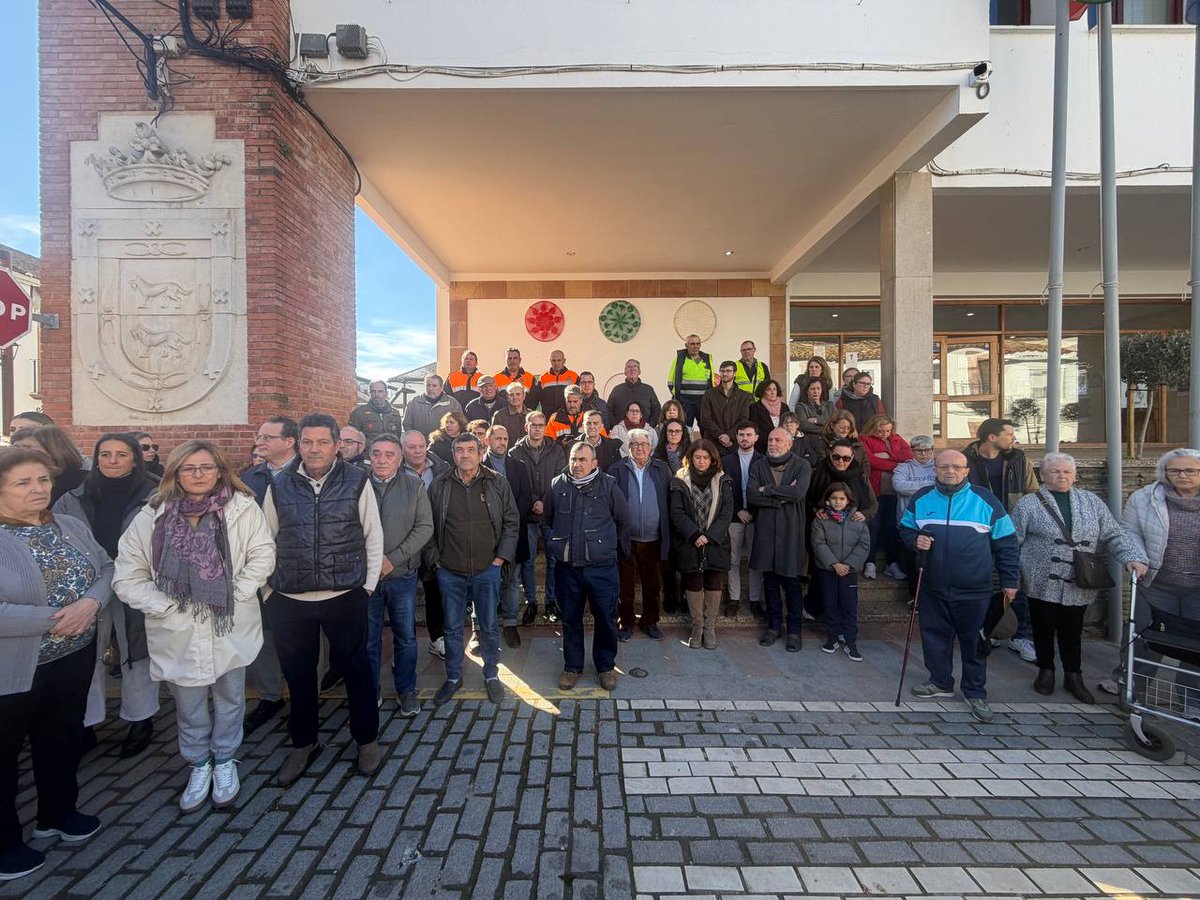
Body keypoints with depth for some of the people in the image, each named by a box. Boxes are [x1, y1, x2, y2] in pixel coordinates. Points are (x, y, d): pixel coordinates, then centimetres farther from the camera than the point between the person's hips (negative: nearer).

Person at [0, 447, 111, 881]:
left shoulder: (71, 526, 0)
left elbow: (107, 569, 3)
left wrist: (91, 603, -15)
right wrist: (55, 619, -24)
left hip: (75, 657, 6)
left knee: (62, 739, 23)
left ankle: (58, 813, 44)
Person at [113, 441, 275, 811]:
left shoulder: (242, 507, -9)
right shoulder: (151, 516, -4)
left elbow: (262, 555, -6)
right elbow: (127, 577, -1)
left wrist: (235, 594, -14)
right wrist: (166, 606, -10)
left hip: (230, 628, -1)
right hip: (178, 632, 1)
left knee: (230, 699, 17)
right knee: (188, 706, 17)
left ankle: (225, 761, 41)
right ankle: (199, 764, 42)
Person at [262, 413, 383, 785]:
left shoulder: (357, 482, -3)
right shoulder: (278, 487, 3)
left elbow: (373, 537, 1)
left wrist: (369, 584, -2)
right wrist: (268, 590, 7)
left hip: (346, 596, -2)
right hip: (289, 600, 2)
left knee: (355, 669, 11)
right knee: (298, 673, 16)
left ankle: (367, 738, 32)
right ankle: (303, 743, 38)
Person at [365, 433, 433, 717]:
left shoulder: (414, 486, -2)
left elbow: (425, 527, -6)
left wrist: (393, 559, -13)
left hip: (402, 574, 0)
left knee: (406, 637, 12)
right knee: (368, 639, 13)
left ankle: (407, 690, 31)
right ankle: (370, 692, 32)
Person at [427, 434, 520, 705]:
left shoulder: (497, 484, -4)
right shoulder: (439, 485, -1)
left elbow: (511, 522, 1)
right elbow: (429, 525, 5)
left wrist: (501, 557, -3)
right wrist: (434, 558, 2)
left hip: (487, 570, -1)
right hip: (450, 571, 1)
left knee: (489, 626, 11)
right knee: (452, 628, 14)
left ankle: (491, 675, 31)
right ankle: (453, 677, 33)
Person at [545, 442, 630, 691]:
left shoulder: (608, 486, -5)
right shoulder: (557, 486, 2)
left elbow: (623, 521, 6)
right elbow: (547, 519, 17)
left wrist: (618, 552, 11)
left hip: (601, 567, -2)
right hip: (567, 567, 2)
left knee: (605, 618, 8)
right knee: (570, 619, 13)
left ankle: (606, 666, 28)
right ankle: (572, 667, 31)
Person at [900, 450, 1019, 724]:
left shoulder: (984, 500, -2)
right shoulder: (921, 499, 4)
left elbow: (1006, 542, 3)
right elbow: (905, 529, 15)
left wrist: (1009, 580, 2)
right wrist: (915, 541, -8)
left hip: (974, 590, -2)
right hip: (933, 587, 3)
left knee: (974, 641, 7)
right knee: (934, 636, 12)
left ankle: (975, 693, 23)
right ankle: (941, 682, 31)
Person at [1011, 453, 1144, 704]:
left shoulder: (1092, 502, 9)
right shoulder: (1029, 504, -2)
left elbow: (1114, 535, 7)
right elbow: (1012, 542, -2)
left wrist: (1132, 558, -10)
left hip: (1079, 586, 3)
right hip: (1043, 583, -2)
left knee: (1072, 631, 13)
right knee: (1044, 629, 10)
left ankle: (1073, 677, 28)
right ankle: (1046, 671, 28)